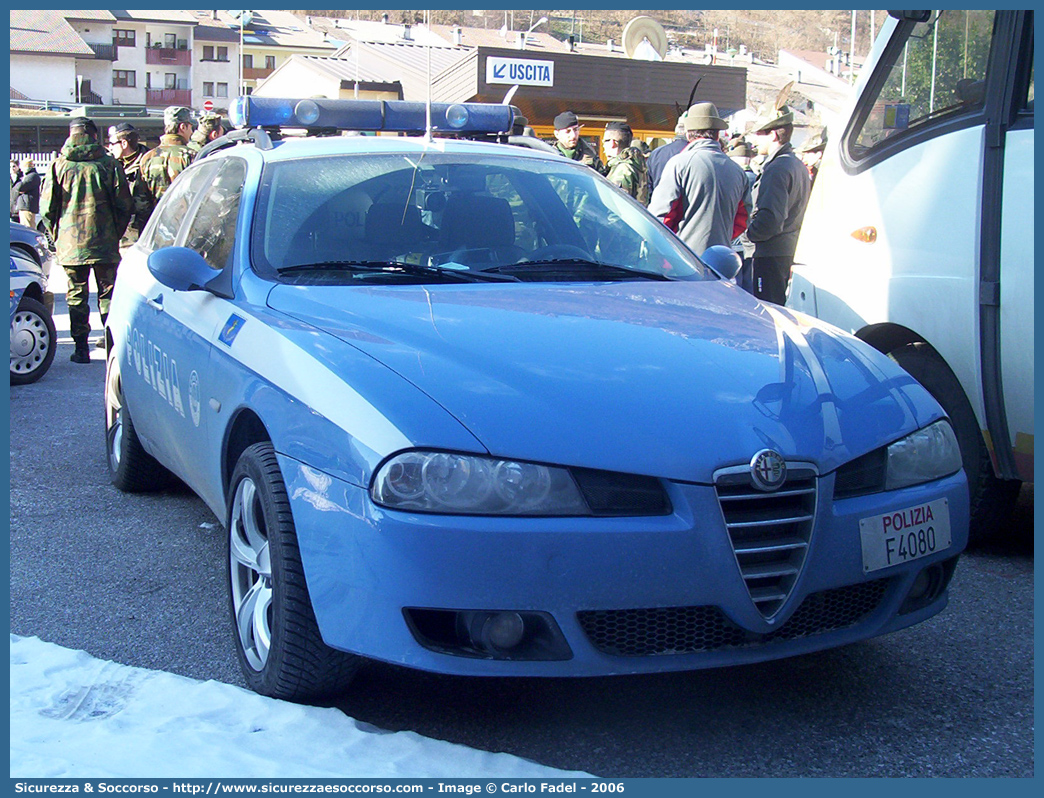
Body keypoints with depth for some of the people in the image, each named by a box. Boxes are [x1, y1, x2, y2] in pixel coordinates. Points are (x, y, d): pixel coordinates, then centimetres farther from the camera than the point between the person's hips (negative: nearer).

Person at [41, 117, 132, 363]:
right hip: (105, 242, 0)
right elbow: (124, 205, -2)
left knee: (76, 295, 8)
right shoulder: (109, 163, -2)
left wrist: (56, 235, 13)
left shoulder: (58, 165, -1)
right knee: (108, 294, 7)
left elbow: (47, 207, -1)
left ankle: (81, 347, 8)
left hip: (70, 242, 0)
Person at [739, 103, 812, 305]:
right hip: (791, 250, 10)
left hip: (771, 255, -10)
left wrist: (749, 234, -9)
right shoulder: (799, 166, 15)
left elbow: (771, 217, -25)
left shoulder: (777, 168, -16)